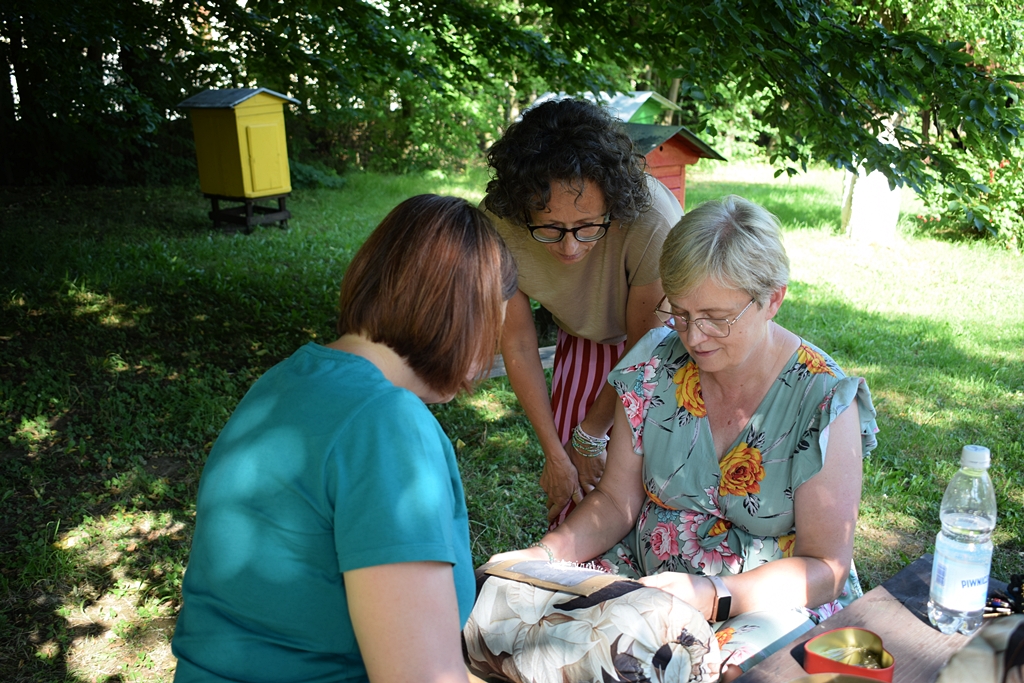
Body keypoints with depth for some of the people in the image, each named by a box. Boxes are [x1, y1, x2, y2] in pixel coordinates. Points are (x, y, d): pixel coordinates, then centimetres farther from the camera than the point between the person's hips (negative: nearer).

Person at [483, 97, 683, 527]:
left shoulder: (652, 222, -40)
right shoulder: (500, 225, -30)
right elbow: (518, 344, -16)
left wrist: (590, 436, -11)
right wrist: (554, 454, -11)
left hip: (663, 335, -2)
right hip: (583, 340, 3)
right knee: (568, 482, 2)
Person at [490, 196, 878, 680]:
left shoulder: (824, 403, -15)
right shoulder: (654, 365, -5)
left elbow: (826, 568, -12)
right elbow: (616, 502, 1)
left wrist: (715, 597, -28)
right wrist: (547, 553, -17)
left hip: (771, 601, -3)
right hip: (645, 578, 4)